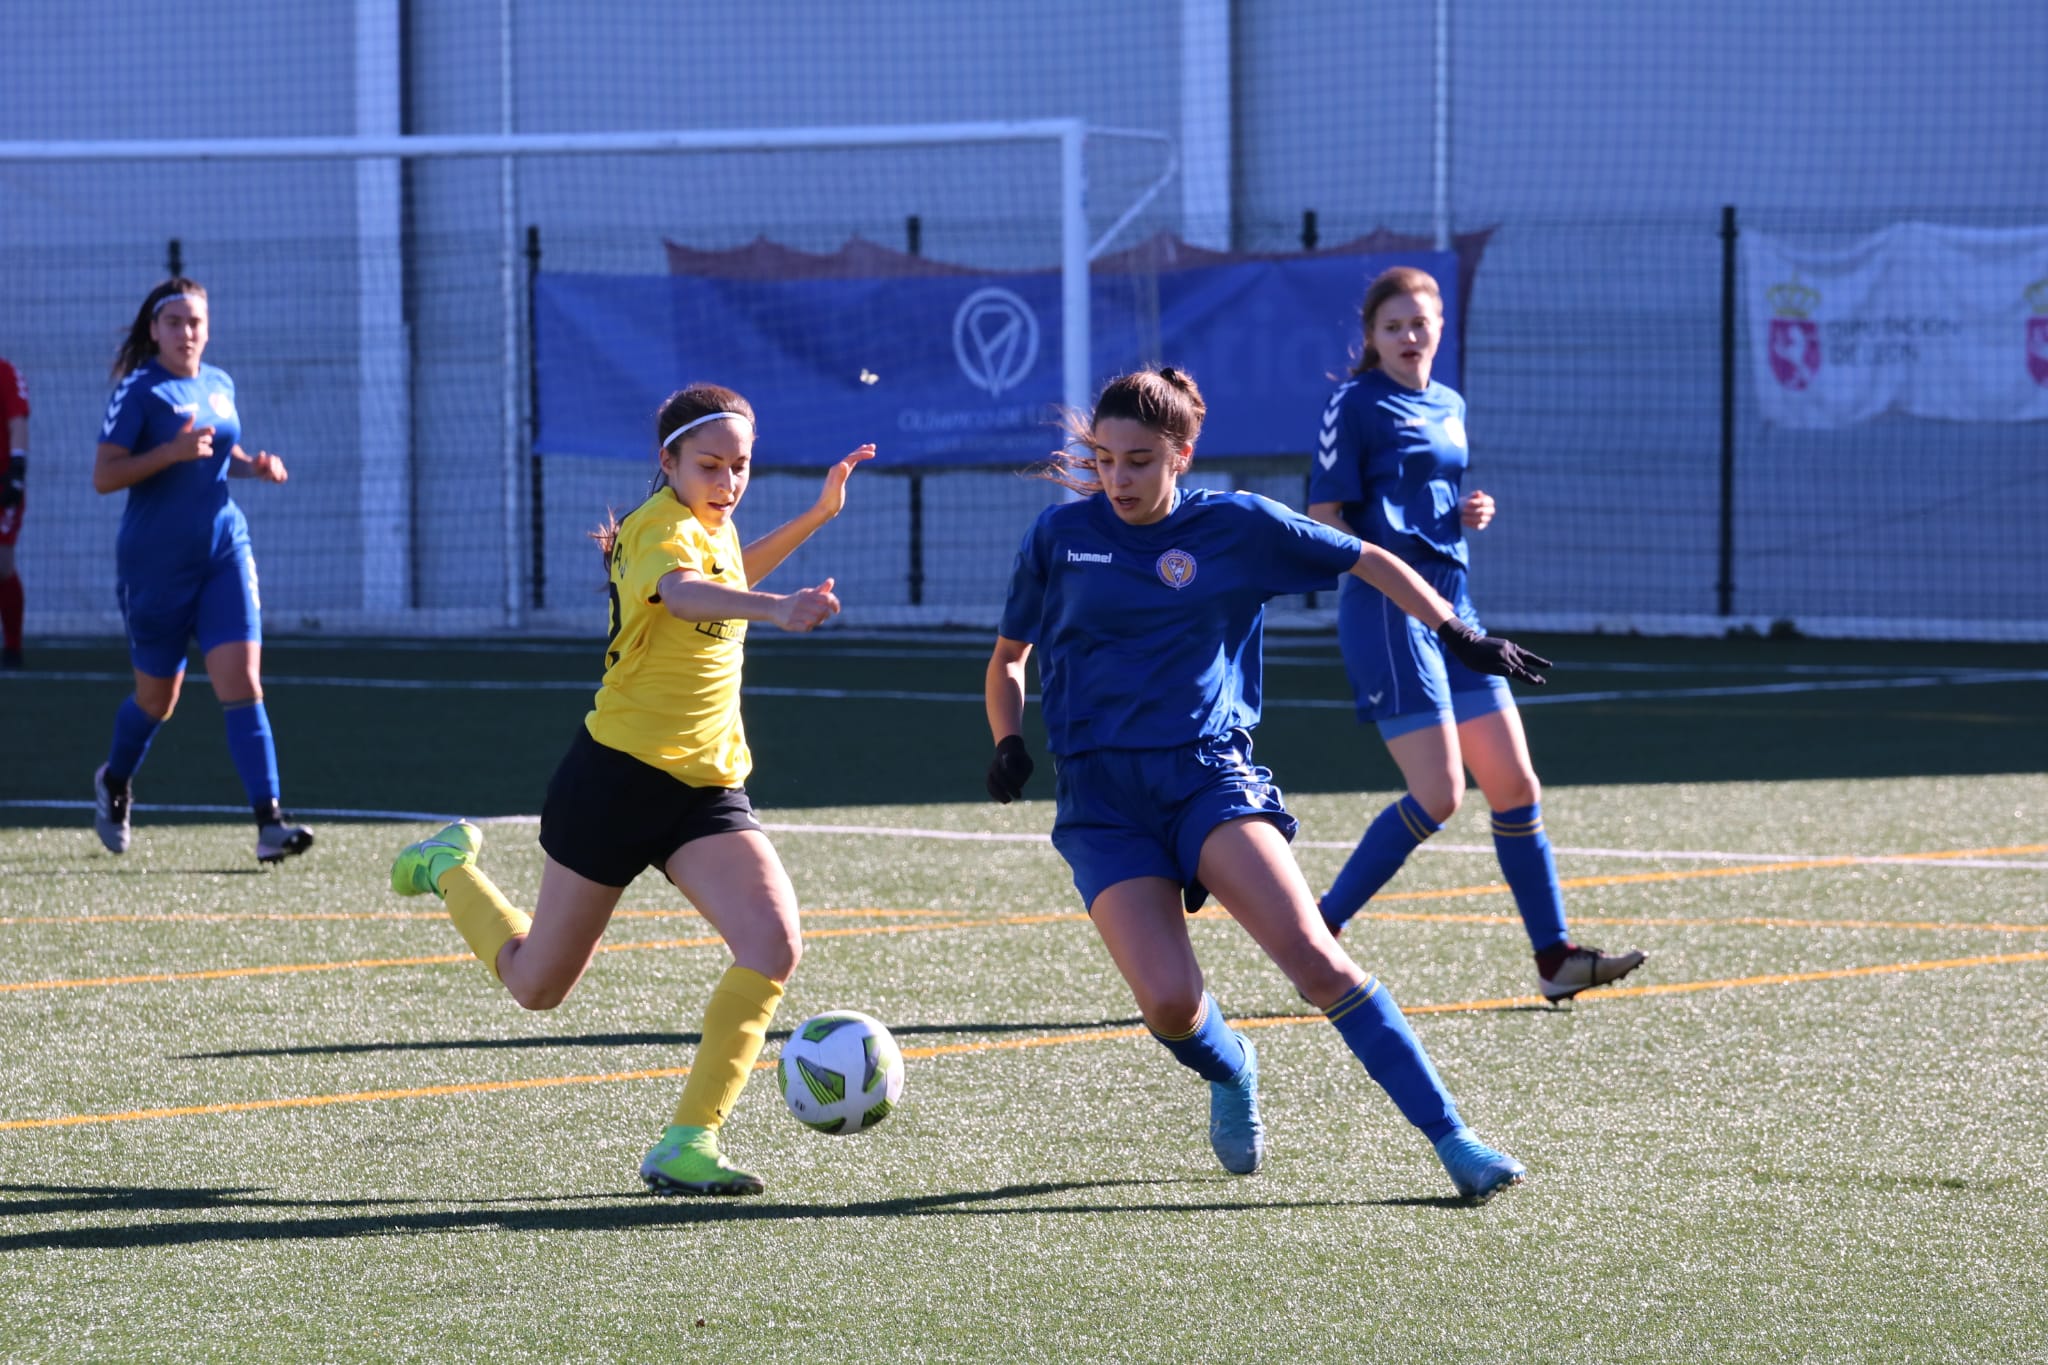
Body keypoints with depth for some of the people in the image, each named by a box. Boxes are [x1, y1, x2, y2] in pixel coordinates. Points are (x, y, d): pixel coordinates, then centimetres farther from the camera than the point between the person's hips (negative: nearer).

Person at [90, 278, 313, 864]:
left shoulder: (219, 385, 9)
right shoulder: (138, 391, -9)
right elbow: (103, 476, -14)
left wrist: (253, 465, 4)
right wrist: (171, 452, -25)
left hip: (225, 551, 4)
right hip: (155, 562, -4)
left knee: (241, 680, -11)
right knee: (158, 697, 10)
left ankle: (269, 822, -18)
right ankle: (113, 783, 41)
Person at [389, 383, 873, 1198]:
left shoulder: (711, 524, 9)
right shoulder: (665, 526, -18)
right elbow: (682, 592, -44)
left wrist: (818, 514, 27)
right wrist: (775, 608, -62)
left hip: (705, 788, 7)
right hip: (620, 775, -7)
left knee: (773, 946, -18)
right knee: (537, 985, 9)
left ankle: (687, 1146, -14)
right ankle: (452, 868, 40)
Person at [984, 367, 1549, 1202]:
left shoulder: (1235, 527, 3)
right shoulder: (1060, 536, 6)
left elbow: (1367, 562, 13)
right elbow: (1008, 657, 19)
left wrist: (1457, 635, 5)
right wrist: (1008, 742, 2)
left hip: (1209, 773, -1)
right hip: (1100, 802, 1)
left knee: (1313, 958, -21)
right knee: (1169, 1005, -17)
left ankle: (1450, 1138, -19)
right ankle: (1231, 1075, 20)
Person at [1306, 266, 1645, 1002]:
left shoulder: (1449, 408, 17)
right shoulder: (1356, 405, -5)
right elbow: (1324, 517, -9)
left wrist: (1470, 514, 8)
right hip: (1386, 609, -8)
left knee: (1515, 783, 4)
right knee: (1438, 794, -13)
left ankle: (1554, 956, 9)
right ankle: (1316, 933, -3)